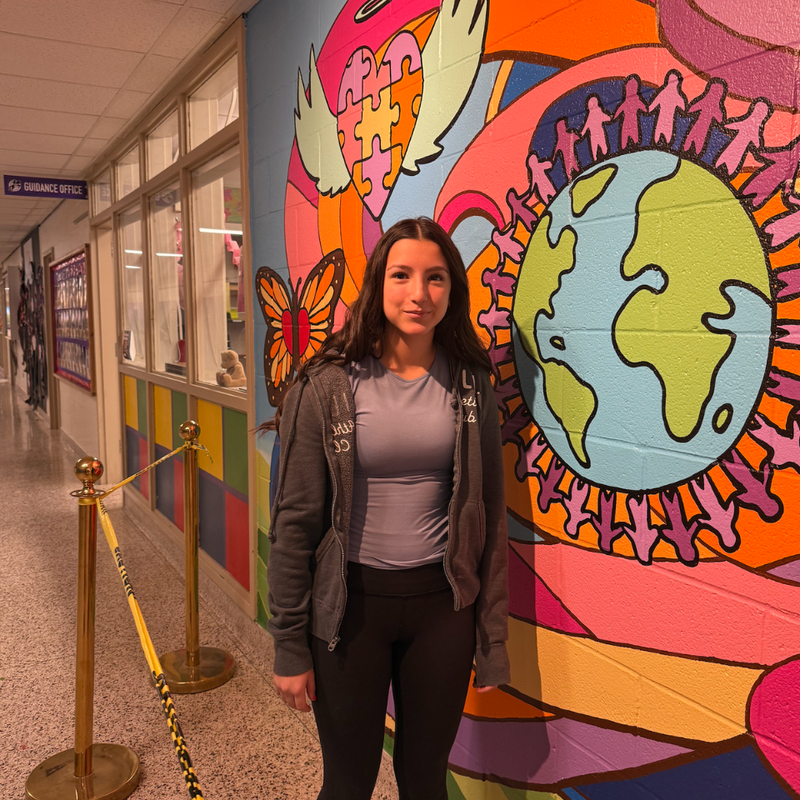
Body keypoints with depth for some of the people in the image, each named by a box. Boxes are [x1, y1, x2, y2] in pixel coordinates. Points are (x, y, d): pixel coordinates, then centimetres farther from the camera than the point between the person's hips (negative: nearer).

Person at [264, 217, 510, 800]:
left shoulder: (470, 386, -2)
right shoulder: (329, 384, -10)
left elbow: (490, 516, 2)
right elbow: (295, 521, -7)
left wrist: (492, 640, 4)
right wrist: (290, 647, -6)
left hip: (442, 605, 2)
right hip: (350, 603, -2)